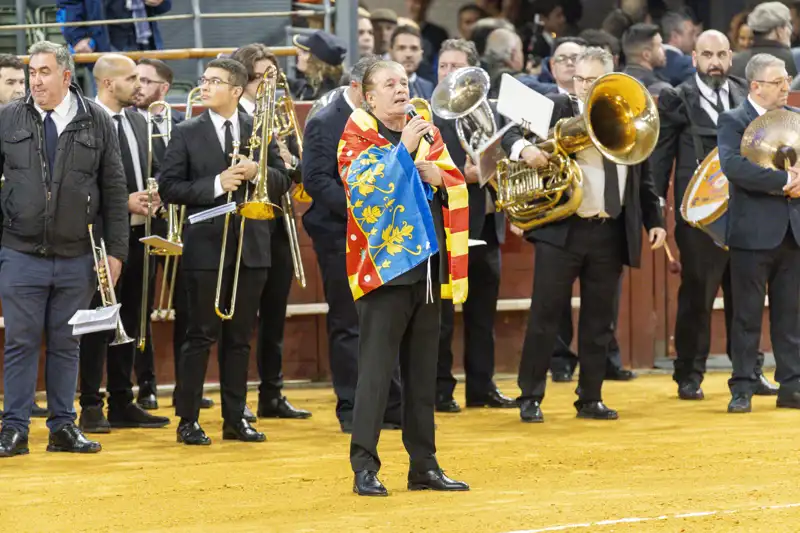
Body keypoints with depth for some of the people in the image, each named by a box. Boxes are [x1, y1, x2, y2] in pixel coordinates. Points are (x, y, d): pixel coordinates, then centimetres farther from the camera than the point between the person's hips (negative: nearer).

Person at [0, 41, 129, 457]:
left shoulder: (97, 122, 3)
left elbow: (114, 191, 5)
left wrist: (116, 249, 1)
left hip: (77, 258, 1)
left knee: (66, 344, 8)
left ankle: (63, 426, 16)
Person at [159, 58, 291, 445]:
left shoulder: (261, 130, 7)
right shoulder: (187, 134, 1)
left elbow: (282, 182, 8)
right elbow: (169, 188, -5)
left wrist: (258, 171, -12)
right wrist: (216, 185, -16)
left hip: (251, 246, 3)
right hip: (206, 246, -3)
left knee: (240, 337, 8)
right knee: (201, 336, -2)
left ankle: (235, 418, 14)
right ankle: (188, 420, 3)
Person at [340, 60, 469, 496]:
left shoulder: (424, 130, 14)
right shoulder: (357, 136, -3)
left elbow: (456, 188, 13)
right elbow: (364, 186, -19)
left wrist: (438, 176, -7)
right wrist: (403, 149, -23)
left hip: (427, 264, 6)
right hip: (385, 264, -6)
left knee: (423, 372, 10)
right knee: (376, 370, -8)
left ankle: (424, 464, 16)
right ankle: (364, 467, -7)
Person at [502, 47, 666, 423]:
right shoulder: (557, 109, 0)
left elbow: (643, 178, 16)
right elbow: (512, 133, -6)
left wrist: (654, 221, 12)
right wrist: (523, 148, -28)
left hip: (611, 234, 3)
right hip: (561, 230, -3)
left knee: (599, 321, 8)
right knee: (545, 315, -2)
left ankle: (590, 399, 17)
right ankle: (530, 398, 4)